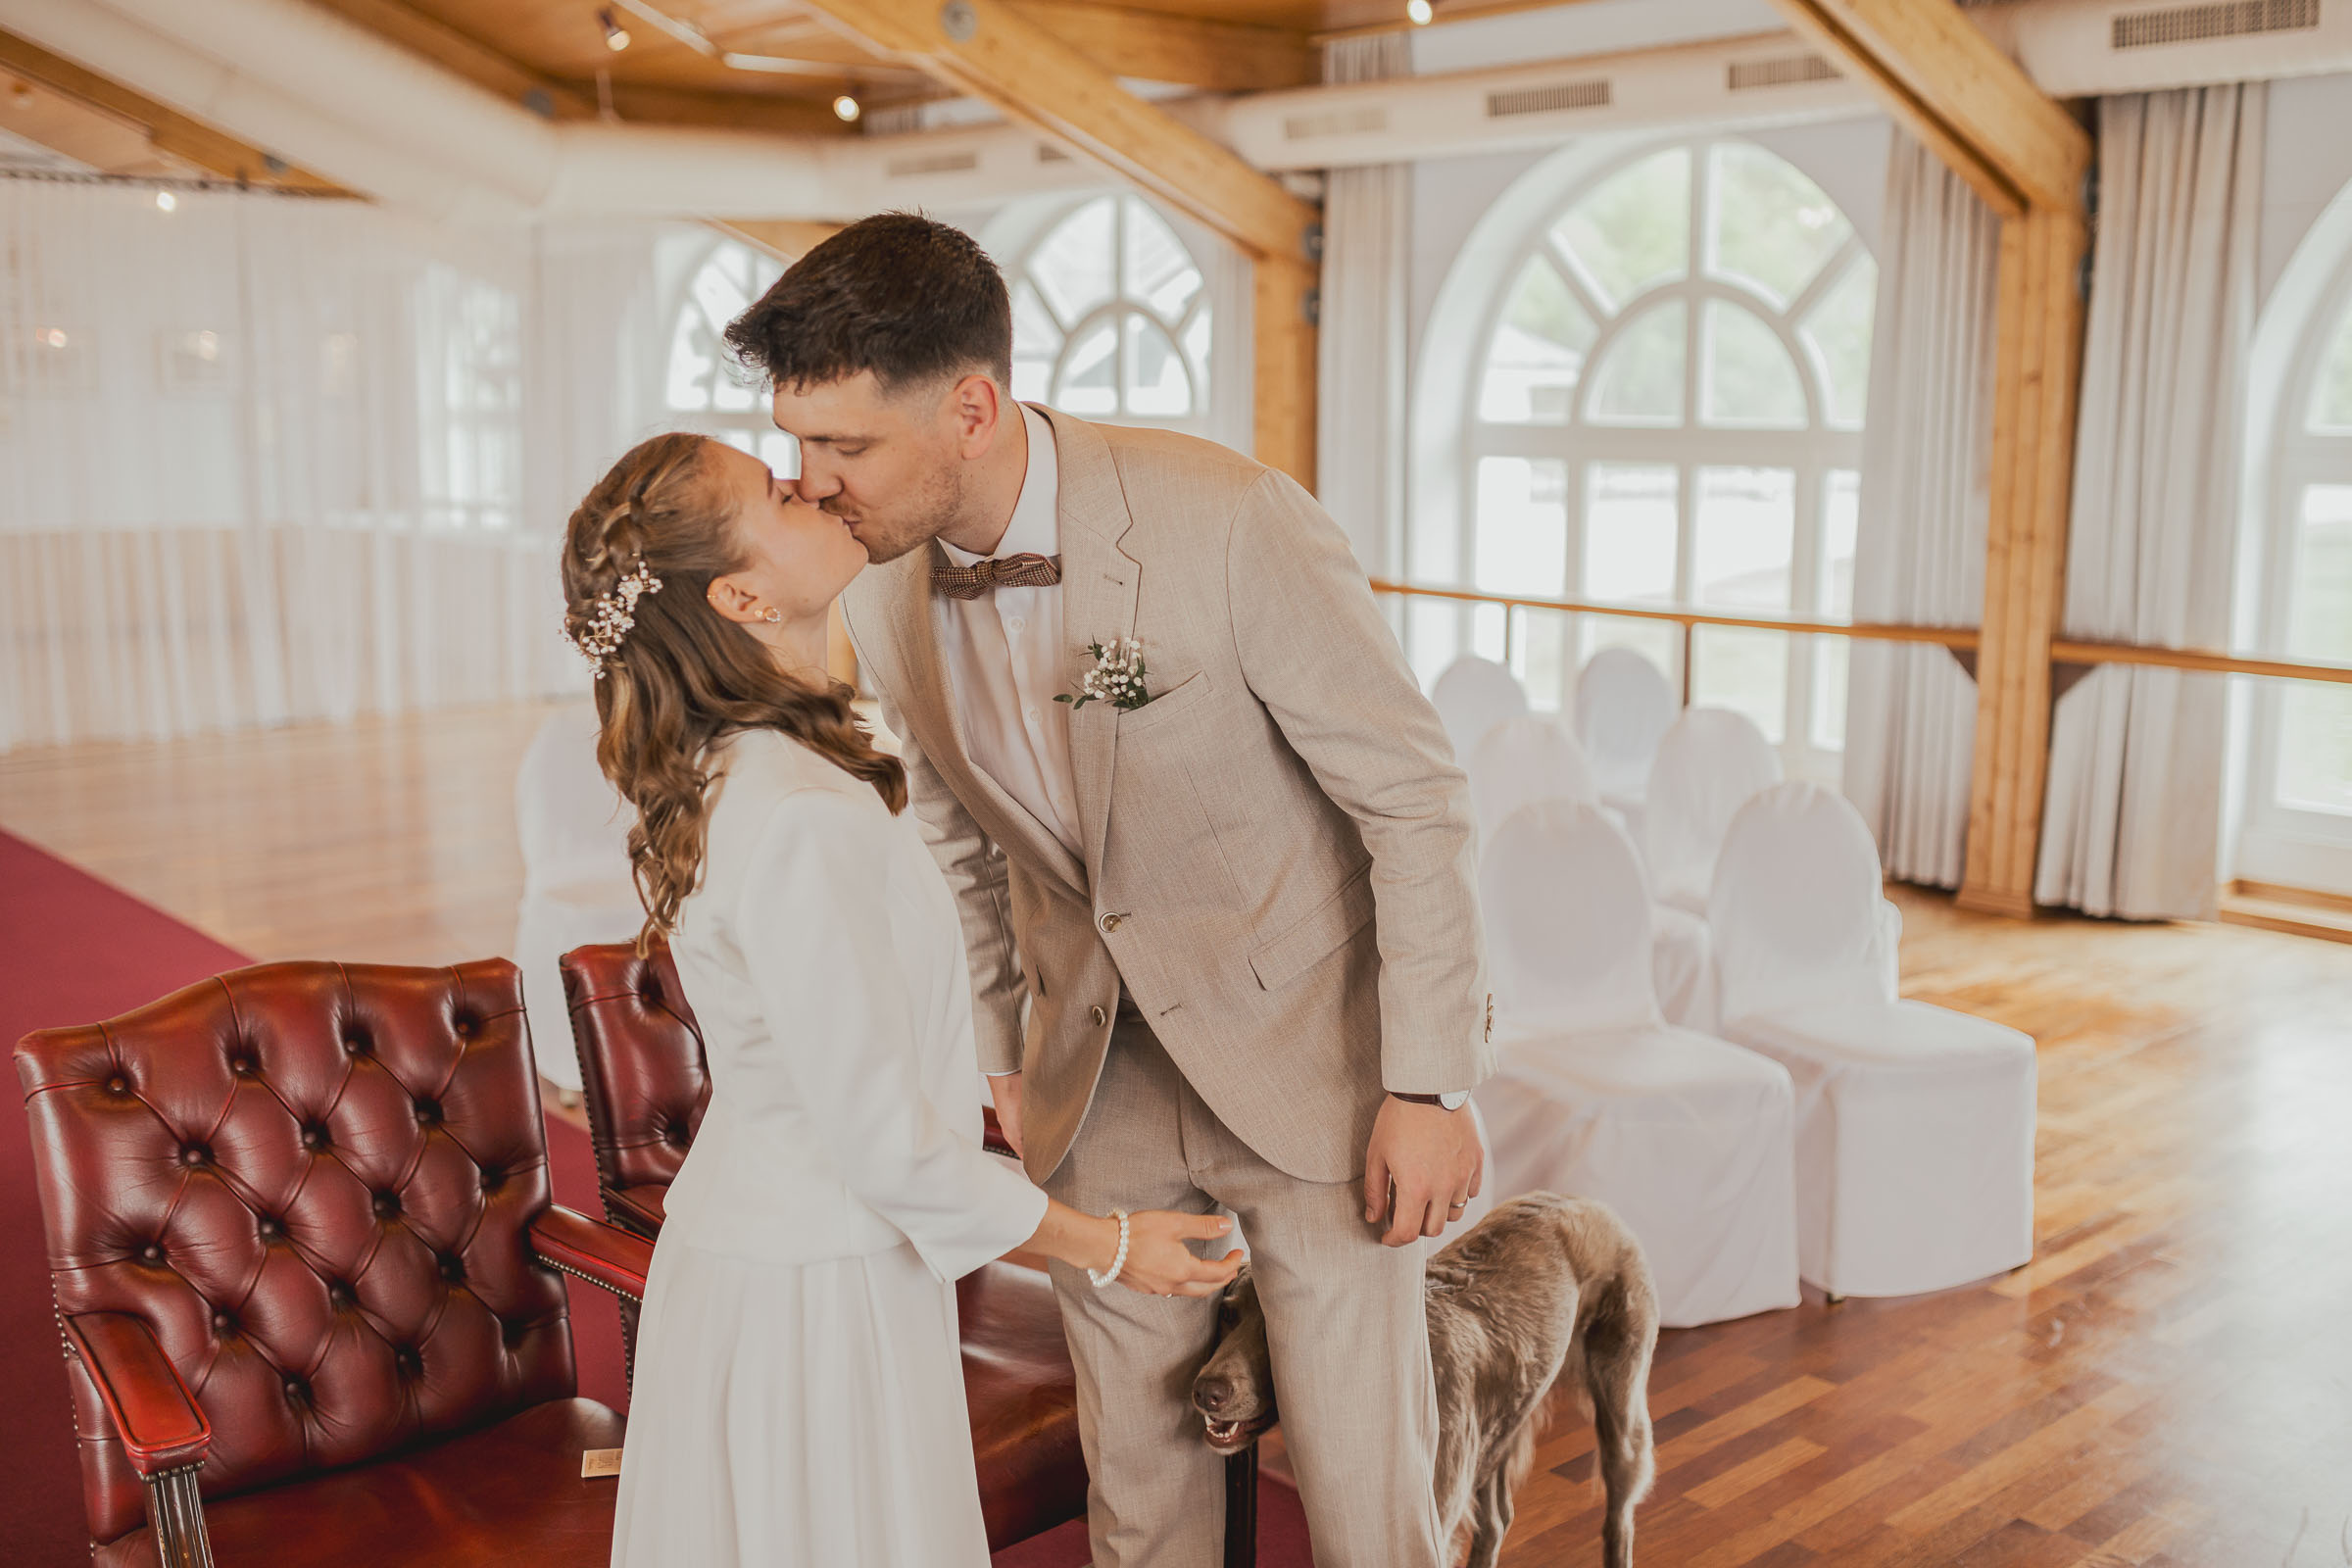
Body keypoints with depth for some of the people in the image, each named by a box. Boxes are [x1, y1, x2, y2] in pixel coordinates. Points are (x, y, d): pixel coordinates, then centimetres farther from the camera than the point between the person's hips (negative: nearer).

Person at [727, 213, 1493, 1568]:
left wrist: (1431, 1085, -15)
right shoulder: (885, 590, -6)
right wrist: (998, 1061, 13)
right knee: (1135, 1459, 16)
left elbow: (1417, 796, -16)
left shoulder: (1232, 520, -24)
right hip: (1100, 1084, 5)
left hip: (1310, 1054, -4)